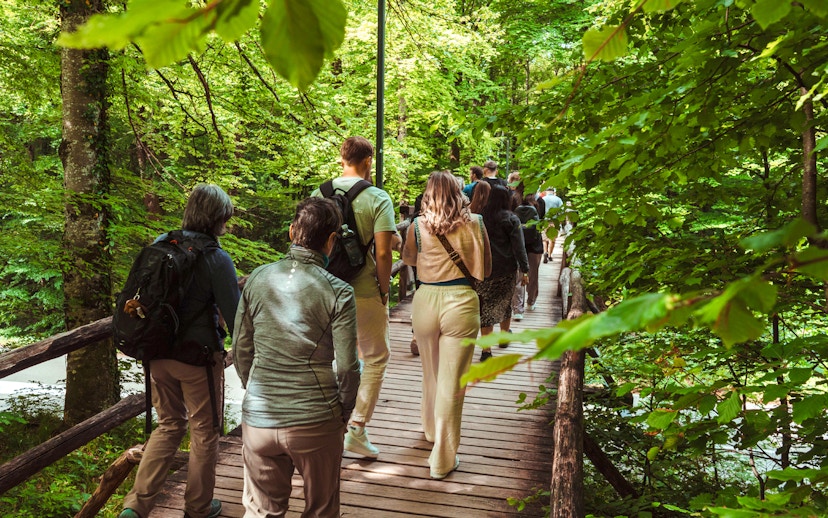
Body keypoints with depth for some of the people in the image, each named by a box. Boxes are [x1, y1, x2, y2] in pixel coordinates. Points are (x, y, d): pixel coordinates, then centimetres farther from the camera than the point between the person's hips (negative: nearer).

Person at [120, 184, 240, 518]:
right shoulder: (216, 259, -18)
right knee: (204, 431, 15)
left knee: (169, 425, 22)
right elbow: (235, 315, -14)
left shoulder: (160, 244, -2)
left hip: (158, 353, 5)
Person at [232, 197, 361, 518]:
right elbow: (347, 368, -10)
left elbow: (241, 352, 6)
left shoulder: (257, 279, -1)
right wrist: (343, 414, 6)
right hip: (315, 423, -3)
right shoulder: (338, 292, -12)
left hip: (258, 419, 3)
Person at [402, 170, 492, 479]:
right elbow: (486, 268, 9)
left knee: (431, 374, 22)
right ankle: (442, 459, 7)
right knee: (451, 381, 2)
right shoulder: (474, 224, -2)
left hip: (425, 300, 2)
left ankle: (431, 430, 45)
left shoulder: (418, 226, -1)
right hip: (462, 302, -2)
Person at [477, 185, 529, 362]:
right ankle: (504, 338, 40)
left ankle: (486, 350, -2)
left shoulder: (481, 217, -2)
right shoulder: (511, 219, -8)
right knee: (505, 303, 19)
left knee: (486, 307, 3)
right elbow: (519, 248, -9)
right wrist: (525, 270, -3)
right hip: (506, 270, 0)